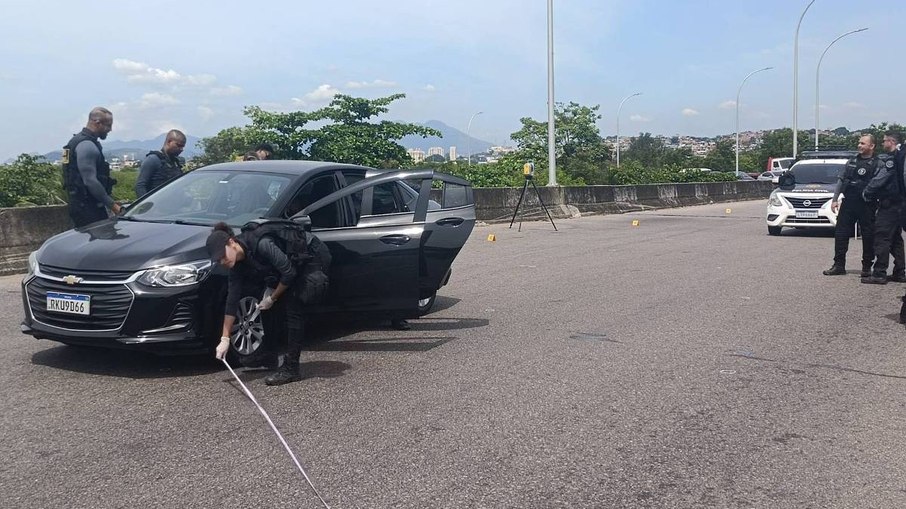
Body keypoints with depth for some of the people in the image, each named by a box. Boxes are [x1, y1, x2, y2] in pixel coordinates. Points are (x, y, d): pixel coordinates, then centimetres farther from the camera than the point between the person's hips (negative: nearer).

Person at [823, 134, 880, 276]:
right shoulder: (852, 162, 14)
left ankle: (867, 267, 12)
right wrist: (835, 199, 11)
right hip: (848, 203, 5)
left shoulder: (877, 164, -2)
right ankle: (839, 265, 9)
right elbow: (841, 180, 17)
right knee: (840, 234, 3)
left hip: (867, 206, -5)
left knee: (868, 237, 3)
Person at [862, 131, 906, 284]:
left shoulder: (889, 159, -15)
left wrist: (866, 193, -5)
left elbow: (879, 179, -19)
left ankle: (879, 274, -7)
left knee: (882, 239, -7)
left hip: (888, 205, -10)